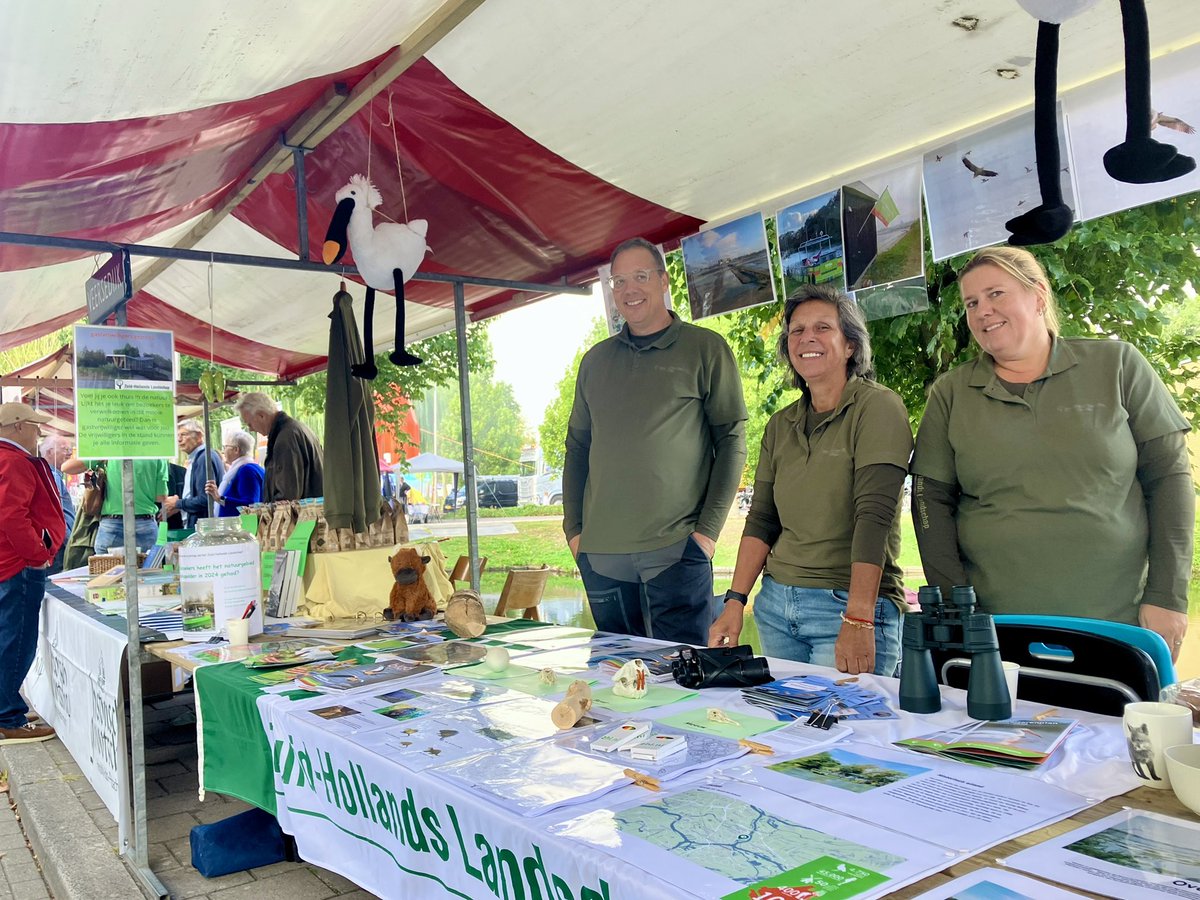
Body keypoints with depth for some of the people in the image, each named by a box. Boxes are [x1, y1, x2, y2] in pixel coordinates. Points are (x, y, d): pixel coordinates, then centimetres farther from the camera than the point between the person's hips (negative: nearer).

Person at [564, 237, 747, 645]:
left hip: (677, 550, -4)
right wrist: (573, 528, 8)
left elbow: (732, 440, -2)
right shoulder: (595, 361, 15)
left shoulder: (705, 349, 2)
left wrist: (709, 528, -9)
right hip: (600, 553, 4)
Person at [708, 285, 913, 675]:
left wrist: (858, 621, -24)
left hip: (848, 604, -5)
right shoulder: (780, 426, 10)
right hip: (775, 606, 6)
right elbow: (761, 520, 10)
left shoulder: (877, 407, -8)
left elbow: (874, 516, -18)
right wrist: (735, 602, 1)